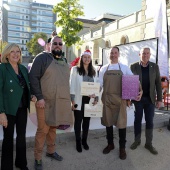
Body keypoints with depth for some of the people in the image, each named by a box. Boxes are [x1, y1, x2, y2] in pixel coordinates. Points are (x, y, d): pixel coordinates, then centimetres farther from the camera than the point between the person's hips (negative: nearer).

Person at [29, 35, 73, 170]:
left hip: (60, 102, 6)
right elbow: (33, 77, -12)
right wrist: (39, 97, -18)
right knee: (43, 130, -1)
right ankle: (38, 158, 16)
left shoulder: (64, 63, 16)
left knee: (53, 128, 17)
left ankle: (51, 151, 35)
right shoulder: (42, 58, -5)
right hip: (45, 101, -6)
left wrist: (69, 99, 16)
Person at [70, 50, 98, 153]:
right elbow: (72, 85, -6)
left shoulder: (93, 71, 11)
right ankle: (78, 142, 24)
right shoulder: (75, 69, -3)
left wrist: (95, 98, -1)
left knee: (87, 121, 13)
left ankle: (84, 140, 30)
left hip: (89, 100, 4)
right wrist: (73, 100, -11)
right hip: (79, 100, -4)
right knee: (78, 121, 8)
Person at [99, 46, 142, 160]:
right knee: (108, 122, 11)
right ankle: (110, 144, 29)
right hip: (107, 99, 2)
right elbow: (100, 84, 8)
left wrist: (139, 91, -15)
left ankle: (122, 147, 18)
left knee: (121, 123, 2)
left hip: (120, 99, -2)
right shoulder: (104, 69, 9)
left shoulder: (124, 68, 5)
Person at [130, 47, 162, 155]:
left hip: (150, 99, 1)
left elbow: (158, 83, 3)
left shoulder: (155, 67, 2)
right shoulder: (133, 67, -3)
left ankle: (149, 143, 21)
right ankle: (137, 141, 26)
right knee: (137, 120, 10)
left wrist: (159, 99, -1)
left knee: (149, 121, 7)